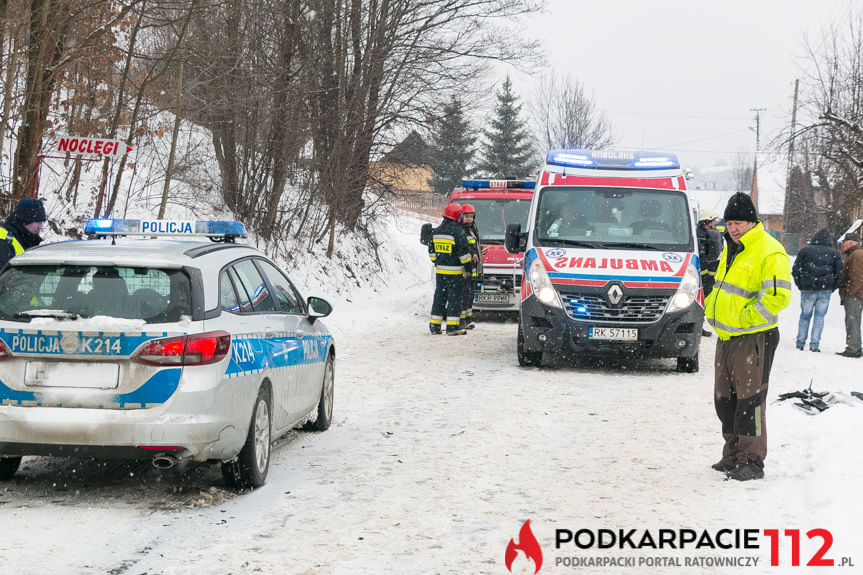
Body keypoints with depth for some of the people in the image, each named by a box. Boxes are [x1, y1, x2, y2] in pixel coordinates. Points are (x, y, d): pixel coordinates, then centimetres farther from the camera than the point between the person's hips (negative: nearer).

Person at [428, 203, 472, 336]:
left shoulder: (436, 231, 9)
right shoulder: (458, 232, -13)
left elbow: (431, 251, 15)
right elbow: (463, 252, -13)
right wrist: (468, 267, -3)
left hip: (440, 270, 6)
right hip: (455, 272, -6)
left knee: (440, 296, 13)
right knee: (454, 298, -3)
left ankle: (434, 325, 13)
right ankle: (452, 327, -6)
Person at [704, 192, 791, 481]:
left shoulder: (770, 252, -15)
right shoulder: (731, 249, 14)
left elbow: (778, 296, -24)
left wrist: (747, 316, -19)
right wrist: (712, 308, 14)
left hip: (754, 338, -9)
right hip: (726, 337, 9)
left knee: (749, 399, -6)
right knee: (725, 398, 14)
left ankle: (751, 461, 1)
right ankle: (732, 456, 25)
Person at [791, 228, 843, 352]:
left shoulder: (805, 251, 1)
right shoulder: (834, 253, 3)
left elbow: (795, 270, 1)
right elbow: (840, 273, 5)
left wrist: (800, 285, 11)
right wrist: (832, 288, 13)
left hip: (807, 290, 0)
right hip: (825, 291, 0)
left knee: (805, 315, 11)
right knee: (820, 316, 6)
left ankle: (800, 343, 13)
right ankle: (814, 344, 1)